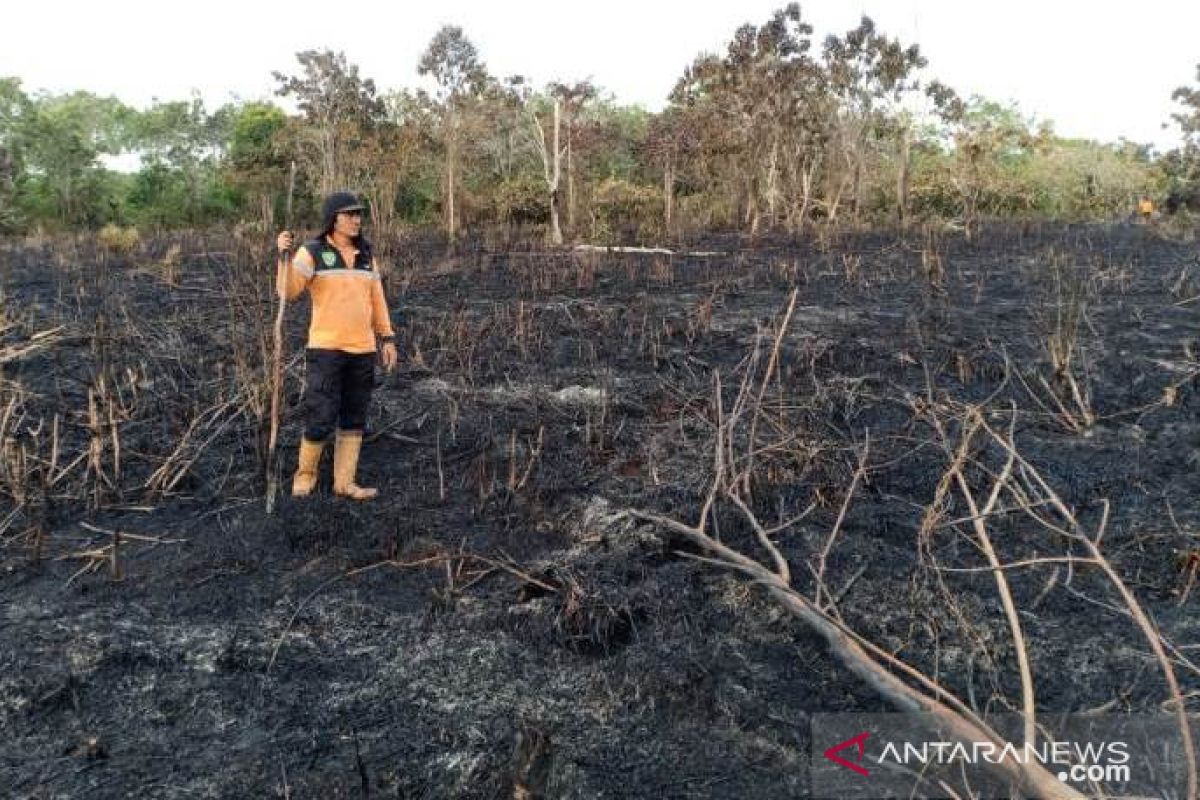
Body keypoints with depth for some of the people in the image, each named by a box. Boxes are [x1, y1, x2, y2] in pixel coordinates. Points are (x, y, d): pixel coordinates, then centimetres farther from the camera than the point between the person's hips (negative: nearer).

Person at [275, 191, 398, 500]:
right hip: (326, 348, -5)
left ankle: (345, 483, 17)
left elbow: (377, 299, 14)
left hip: (363, 349, 5)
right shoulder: (312, 252, -5)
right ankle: (304, 475, 17)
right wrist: (284, 255, -29)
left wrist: (387, 338, 9)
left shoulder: (365, 255, 11)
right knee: (321, 418, -6)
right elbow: (288, 291, -15)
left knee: (354, 420, 8)